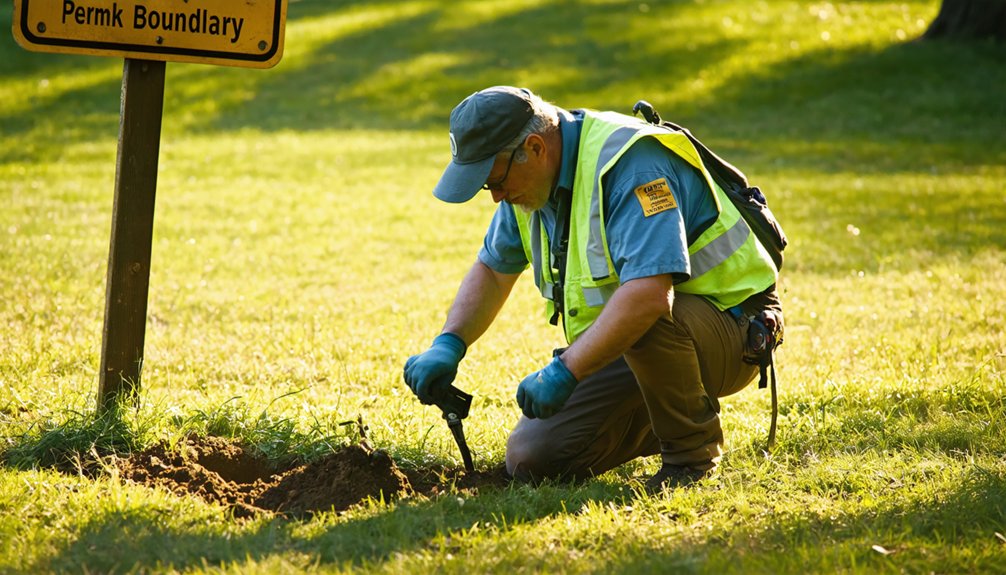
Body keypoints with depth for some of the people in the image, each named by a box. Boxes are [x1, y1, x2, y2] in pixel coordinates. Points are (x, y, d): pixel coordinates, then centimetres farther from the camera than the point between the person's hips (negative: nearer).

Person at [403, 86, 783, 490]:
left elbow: (649, 293, -40)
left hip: (731, 330, -8)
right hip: (628, 348, 8)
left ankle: (693, 448, -14)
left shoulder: (628, 164, -28)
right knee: (531, 459, -5)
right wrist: (448, 345, -2)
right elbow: (492, 269, 15)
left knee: (646, 317, -40)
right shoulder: (529, 181, 0)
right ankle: (661, 427, 18)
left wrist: (565, 370, -37)